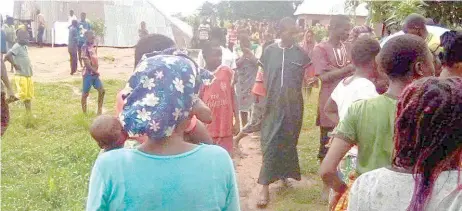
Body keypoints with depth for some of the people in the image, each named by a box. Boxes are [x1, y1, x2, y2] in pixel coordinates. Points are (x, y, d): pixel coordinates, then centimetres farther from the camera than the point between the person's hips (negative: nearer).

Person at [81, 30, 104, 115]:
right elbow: (86, 62, -20)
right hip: (88, 74, -8)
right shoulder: (85, 47, -15)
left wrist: (96, 71, 8)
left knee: (102, 91, 8)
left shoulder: (92, 46, 11)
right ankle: (84, 113, 12)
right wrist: (95, 71, -14)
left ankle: (99, 110, 18)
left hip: (95, 73, 8)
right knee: (85, 93, 3)